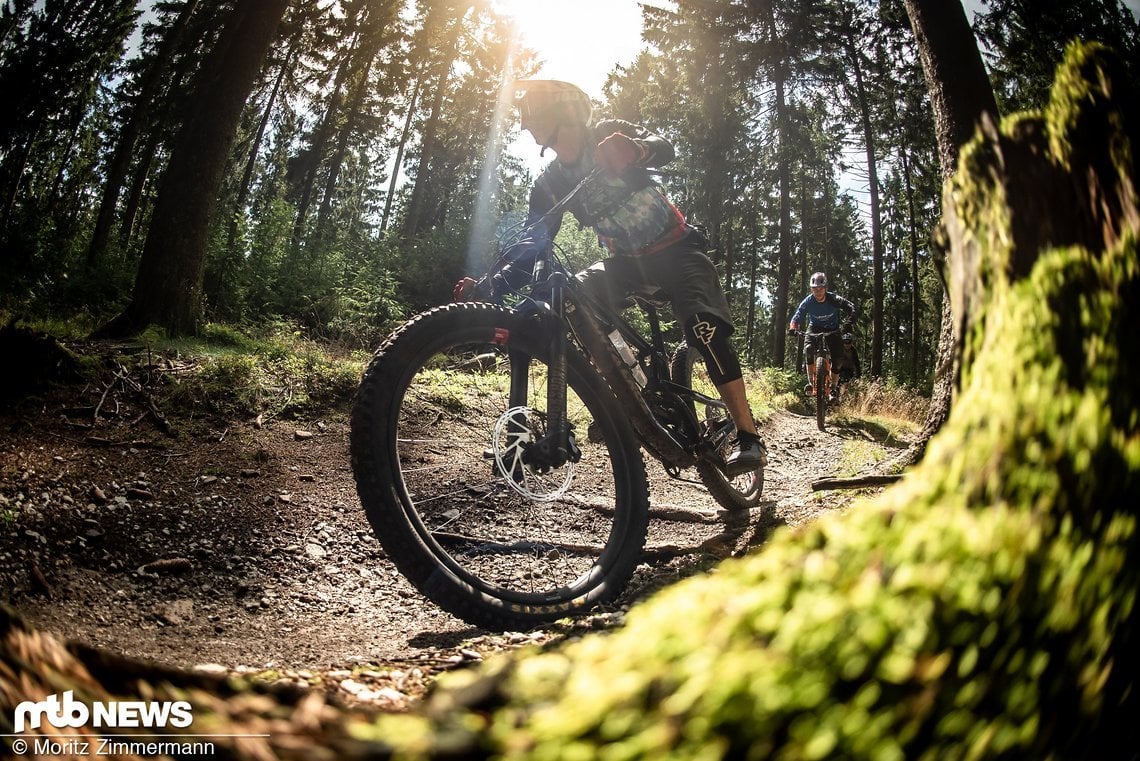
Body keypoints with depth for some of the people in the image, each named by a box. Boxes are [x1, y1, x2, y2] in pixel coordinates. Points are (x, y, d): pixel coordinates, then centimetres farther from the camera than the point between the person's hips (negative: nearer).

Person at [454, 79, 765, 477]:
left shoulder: (609, 135, -10)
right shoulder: (550, 184, 0)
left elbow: (664, 148, -23)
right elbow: (532, 250, -2)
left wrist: (638, 149, -47)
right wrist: (489, 286, -16)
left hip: (675, 250, -4)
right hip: (627, 261, 4)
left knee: (705, 330, -25)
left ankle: (748, 436, -16)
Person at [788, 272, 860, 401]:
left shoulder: (834, 299, -24)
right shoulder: (808, 302, -20)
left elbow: (853, 309, -29)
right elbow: (797, 317, -20)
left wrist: (849, 323, -48)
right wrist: (793, 328, -42)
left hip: (832, 330, 0)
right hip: (814, 328, 0)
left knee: (838, 358, -15)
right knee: (808, 349, -29)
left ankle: (832, 387, 1)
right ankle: (811, 382, -18)